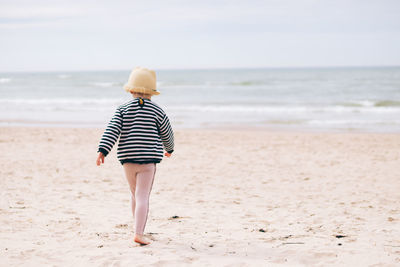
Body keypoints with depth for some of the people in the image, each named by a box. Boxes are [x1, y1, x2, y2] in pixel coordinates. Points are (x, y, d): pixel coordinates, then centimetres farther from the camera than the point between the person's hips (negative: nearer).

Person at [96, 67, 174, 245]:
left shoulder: (123, 110, 3)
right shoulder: (158, 112, 1)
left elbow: (112, 130, -9)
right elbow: (167, 135, 12)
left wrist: (102, 151, -13)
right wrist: (169, 149, 31)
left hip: (127, 159, 3)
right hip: (148, 159, -3)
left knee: (135, 194, 19)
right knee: (143, 196, -6)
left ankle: (139, 229, 31)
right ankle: (138, 233, -19)